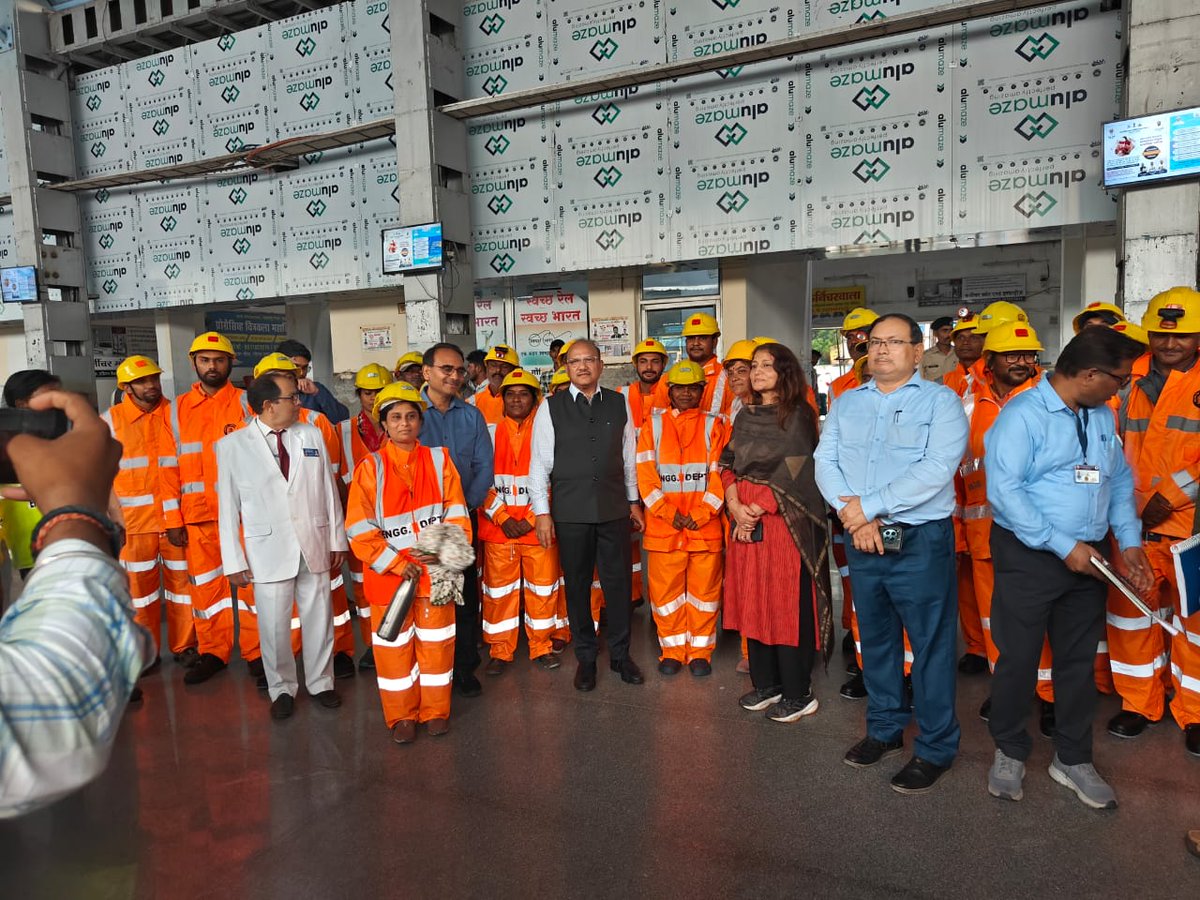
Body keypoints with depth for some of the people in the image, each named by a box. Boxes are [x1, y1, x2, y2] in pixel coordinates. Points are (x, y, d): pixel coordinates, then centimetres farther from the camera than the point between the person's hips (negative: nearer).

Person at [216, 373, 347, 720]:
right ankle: (282, 689, 29)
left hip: (314, 547, 2)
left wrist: (337, 540, 7)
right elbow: (228, 507, -1)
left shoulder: (312, 435, 4)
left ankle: (320, 682, 31)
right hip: (269, 551, -2)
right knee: (274, 626, 8)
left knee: (319, 620, 12)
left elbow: (329, 491, 7)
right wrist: (234, 561, -2)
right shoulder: (232, 445, -3)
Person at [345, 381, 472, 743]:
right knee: (394, 645, 9)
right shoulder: (370, 467, -5)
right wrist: (395, 562, -12)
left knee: (436, 642, 10)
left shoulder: (438, 459, 1)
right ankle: (401, 716, 25)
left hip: (434, 569, 1)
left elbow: (456, 512, 1)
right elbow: (359, 527, -7)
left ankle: (436, 710, 27)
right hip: (388, 573, -1)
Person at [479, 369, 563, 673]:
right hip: (497, 528, 1)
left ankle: (542, 647, 25)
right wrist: (503, 518, -9)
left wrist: (532, 518, -10)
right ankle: (500, 650, 22)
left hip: (537, 527, 0)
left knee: (543, 588, 8)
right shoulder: (490, 433, 4)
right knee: (499, 589, 7)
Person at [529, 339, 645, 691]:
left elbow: (629, 456, 11)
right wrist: (542, 511, -4)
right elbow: (540, 462, -1)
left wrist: (633, 501, 13)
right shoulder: (551, 407, 0)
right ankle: (585, 658, 25)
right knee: (577, 586, 8)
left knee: (618, 582, 8)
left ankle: (620, 654, 26)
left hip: (614, 509, 2)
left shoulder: (619, 404, 6)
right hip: (570, 512, -1)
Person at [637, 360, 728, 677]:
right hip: (662, 526, 1)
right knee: (664, 590, 5)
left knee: (704, 590, 6)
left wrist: (699, 515, -11)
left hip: (705, 526, 0)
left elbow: (719, 476, -1)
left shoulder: (713, 426, 5)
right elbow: (645, 475, -1)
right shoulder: (653, 426, 7)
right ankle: (672, 650, 21)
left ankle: (700, 652, 21)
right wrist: (669, 514, -10)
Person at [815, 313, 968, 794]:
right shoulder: (847, 403, 12)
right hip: (862, 541, 5)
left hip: (920, 542, -5)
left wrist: (868, 506, -17)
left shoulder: (940, 401, -4)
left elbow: (937, 469, -17)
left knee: (931, 644, 3)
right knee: (875, 639, 16)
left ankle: (935, 747, 18)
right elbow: (825, 461, 3)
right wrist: (851, 512, -13)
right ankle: (884, 728, 33)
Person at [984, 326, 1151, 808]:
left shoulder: (1102, 416, 9)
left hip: (1088, 559, 7)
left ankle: (1073, 759, 31)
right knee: (1018, 657, 5)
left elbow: (1120, 479, 16)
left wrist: (1129, 541, 3)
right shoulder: (1023, 414, -14)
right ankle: (1009, 752, 25)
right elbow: (1004, 489, -21)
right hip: (1028, 556, -6)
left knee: (1079, 659, 14)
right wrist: (1063, 546, -20)